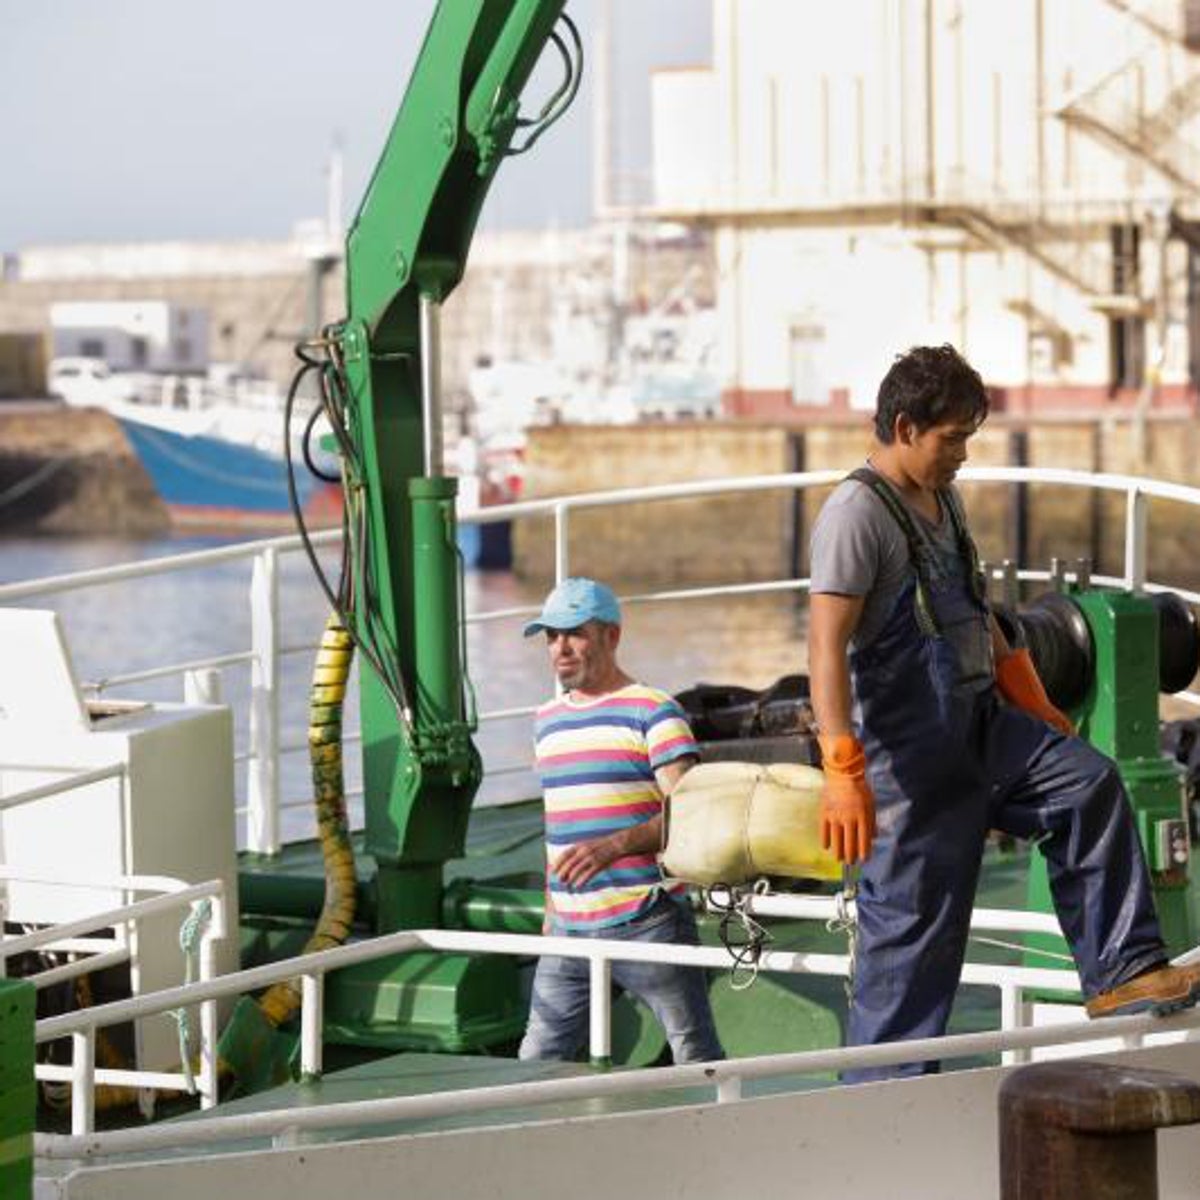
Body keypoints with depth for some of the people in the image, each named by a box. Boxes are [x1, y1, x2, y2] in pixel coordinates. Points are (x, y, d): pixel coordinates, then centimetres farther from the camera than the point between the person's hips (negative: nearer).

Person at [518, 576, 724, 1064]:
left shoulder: (652, 711, -5)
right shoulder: (547, 720, 17)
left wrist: (613, 846, -29)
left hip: (646, 926, -6)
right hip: (570, 930, 6)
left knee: (697, 1060, -2)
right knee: (537, 1059, 3)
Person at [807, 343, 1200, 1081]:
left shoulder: (944, 500, 14)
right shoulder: (857, 514, -15)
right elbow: (827, 646, -23)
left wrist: (1037, 710, 28)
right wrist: (843, 775, -31)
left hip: (977, 722, 9)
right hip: (909, 748, -9)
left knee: (1089, 786, -4)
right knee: (914, 925, -5)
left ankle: (1121, 975, -1)